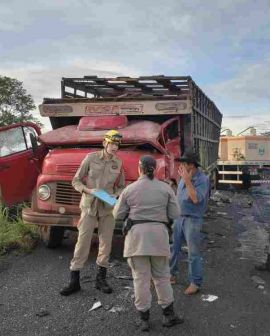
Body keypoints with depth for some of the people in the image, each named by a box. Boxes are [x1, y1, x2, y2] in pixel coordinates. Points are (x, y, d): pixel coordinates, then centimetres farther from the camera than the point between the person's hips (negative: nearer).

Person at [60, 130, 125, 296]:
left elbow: (121, 187, 13)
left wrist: (114, 196, -7)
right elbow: (76, 181, -2)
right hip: (89, 206, -2)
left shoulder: (118, 163, 2)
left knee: (106, 243, 7)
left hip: (108, 208, 3)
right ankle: (74, 281, 9)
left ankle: (101, 279, 22)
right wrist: (89, 191, -17)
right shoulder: (91, 158, -5)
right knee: (83, 242, -2)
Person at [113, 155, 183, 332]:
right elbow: (174, 214, 1)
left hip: (137, 235, -1)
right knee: (162, 277, 15)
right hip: (158, 234, 1)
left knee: (141, 278, 6)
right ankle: (169, 315, 21)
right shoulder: (166, 188, 1)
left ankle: (144, 319, 14)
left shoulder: (129, 189, -1)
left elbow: (118, 216, 4)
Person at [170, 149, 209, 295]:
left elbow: (196, 199, -24)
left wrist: (187, 181, -27)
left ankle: (195, 283, 16)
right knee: (173, 248, 13)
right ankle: (171, 275, 29)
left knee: (193, 253, 3)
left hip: (193, 220, -7)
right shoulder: (184, 176, 6)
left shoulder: (203, 179, -14)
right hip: (178, 217, 7)